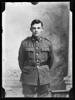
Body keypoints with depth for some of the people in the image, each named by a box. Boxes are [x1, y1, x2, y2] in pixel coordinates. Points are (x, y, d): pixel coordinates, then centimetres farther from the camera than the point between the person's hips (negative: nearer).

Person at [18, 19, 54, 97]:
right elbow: (21, 60, 10)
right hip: (28, 80, -1)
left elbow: (51, 59, 16)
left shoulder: (47, 43, 1)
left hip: (44, 79, 1)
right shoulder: (25, 43, -3)